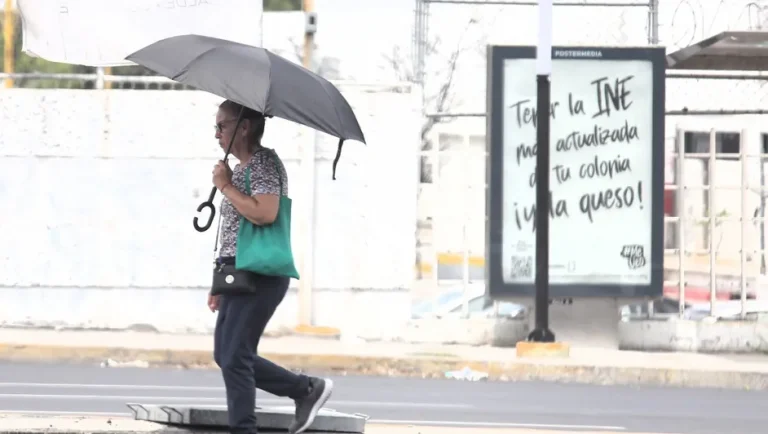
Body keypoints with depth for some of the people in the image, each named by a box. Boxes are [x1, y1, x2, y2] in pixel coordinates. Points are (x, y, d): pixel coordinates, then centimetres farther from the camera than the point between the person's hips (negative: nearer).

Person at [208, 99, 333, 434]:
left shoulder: (264, 163, -11)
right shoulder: (243, 167, 18)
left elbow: (264, 214, -27)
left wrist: (225, 186, -15)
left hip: (259, 275, -10)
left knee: (234, 358, -11)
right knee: (225, 355, 11)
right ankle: (307, 389, 18)